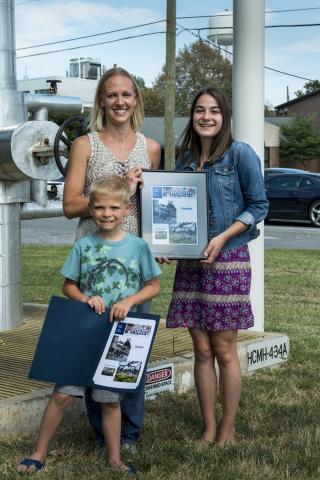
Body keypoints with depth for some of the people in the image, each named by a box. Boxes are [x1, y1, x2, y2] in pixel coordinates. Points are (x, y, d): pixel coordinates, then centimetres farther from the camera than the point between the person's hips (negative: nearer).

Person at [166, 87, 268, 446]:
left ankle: (227, 430, 13)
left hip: (228, 259, -4)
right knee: (201, 350, 6)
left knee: (223, 349, 1)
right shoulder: (185, 158, 11)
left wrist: (222, 238, -14)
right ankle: (208, 429, 15)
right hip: (190, 262, 4)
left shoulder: (240, 154, -4)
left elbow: (258, 205, -3)